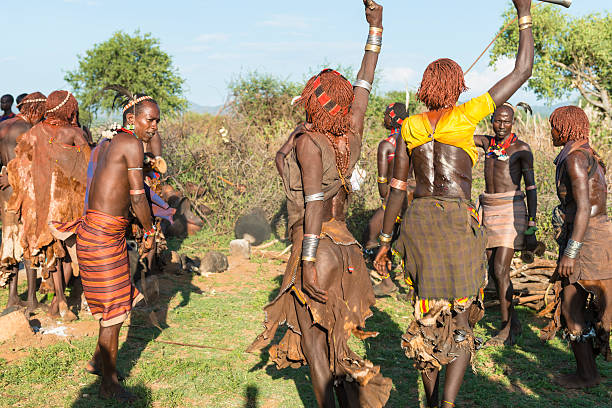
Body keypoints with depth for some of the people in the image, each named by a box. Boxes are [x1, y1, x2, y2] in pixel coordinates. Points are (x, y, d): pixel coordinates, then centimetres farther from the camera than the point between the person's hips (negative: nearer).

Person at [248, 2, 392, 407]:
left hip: (318, 251, -7)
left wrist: (309, 262, -23)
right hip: (346, 246, 7)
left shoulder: (308, 142, -14)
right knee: (336, 342, 19)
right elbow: (364, 86, 13)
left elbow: (314, 204, -21)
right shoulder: (351, 135, 3)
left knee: (314, 341, 6)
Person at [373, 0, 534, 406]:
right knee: (463, 317, 5)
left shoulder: (410, 127, 7)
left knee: (428, 316, 14)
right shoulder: (466, 116, -2)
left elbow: (397, 188, 7)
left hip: (418, 220, 4)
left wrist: (384, 242, 13)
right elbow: (522, 71, 4)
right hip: (457, 221, -4)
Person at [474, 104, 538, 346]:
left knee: (501, 270, -11)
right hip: (489, 211, 6)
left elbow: (531, 188, -7)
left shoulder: (522, 149, -6)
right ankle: (513, 322, 23)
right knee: (494, 270, 8)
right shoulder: (487, 143, 12)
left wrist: (531, 227, -12)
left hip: (511, 211, -6)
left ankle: (506, 329, 1)